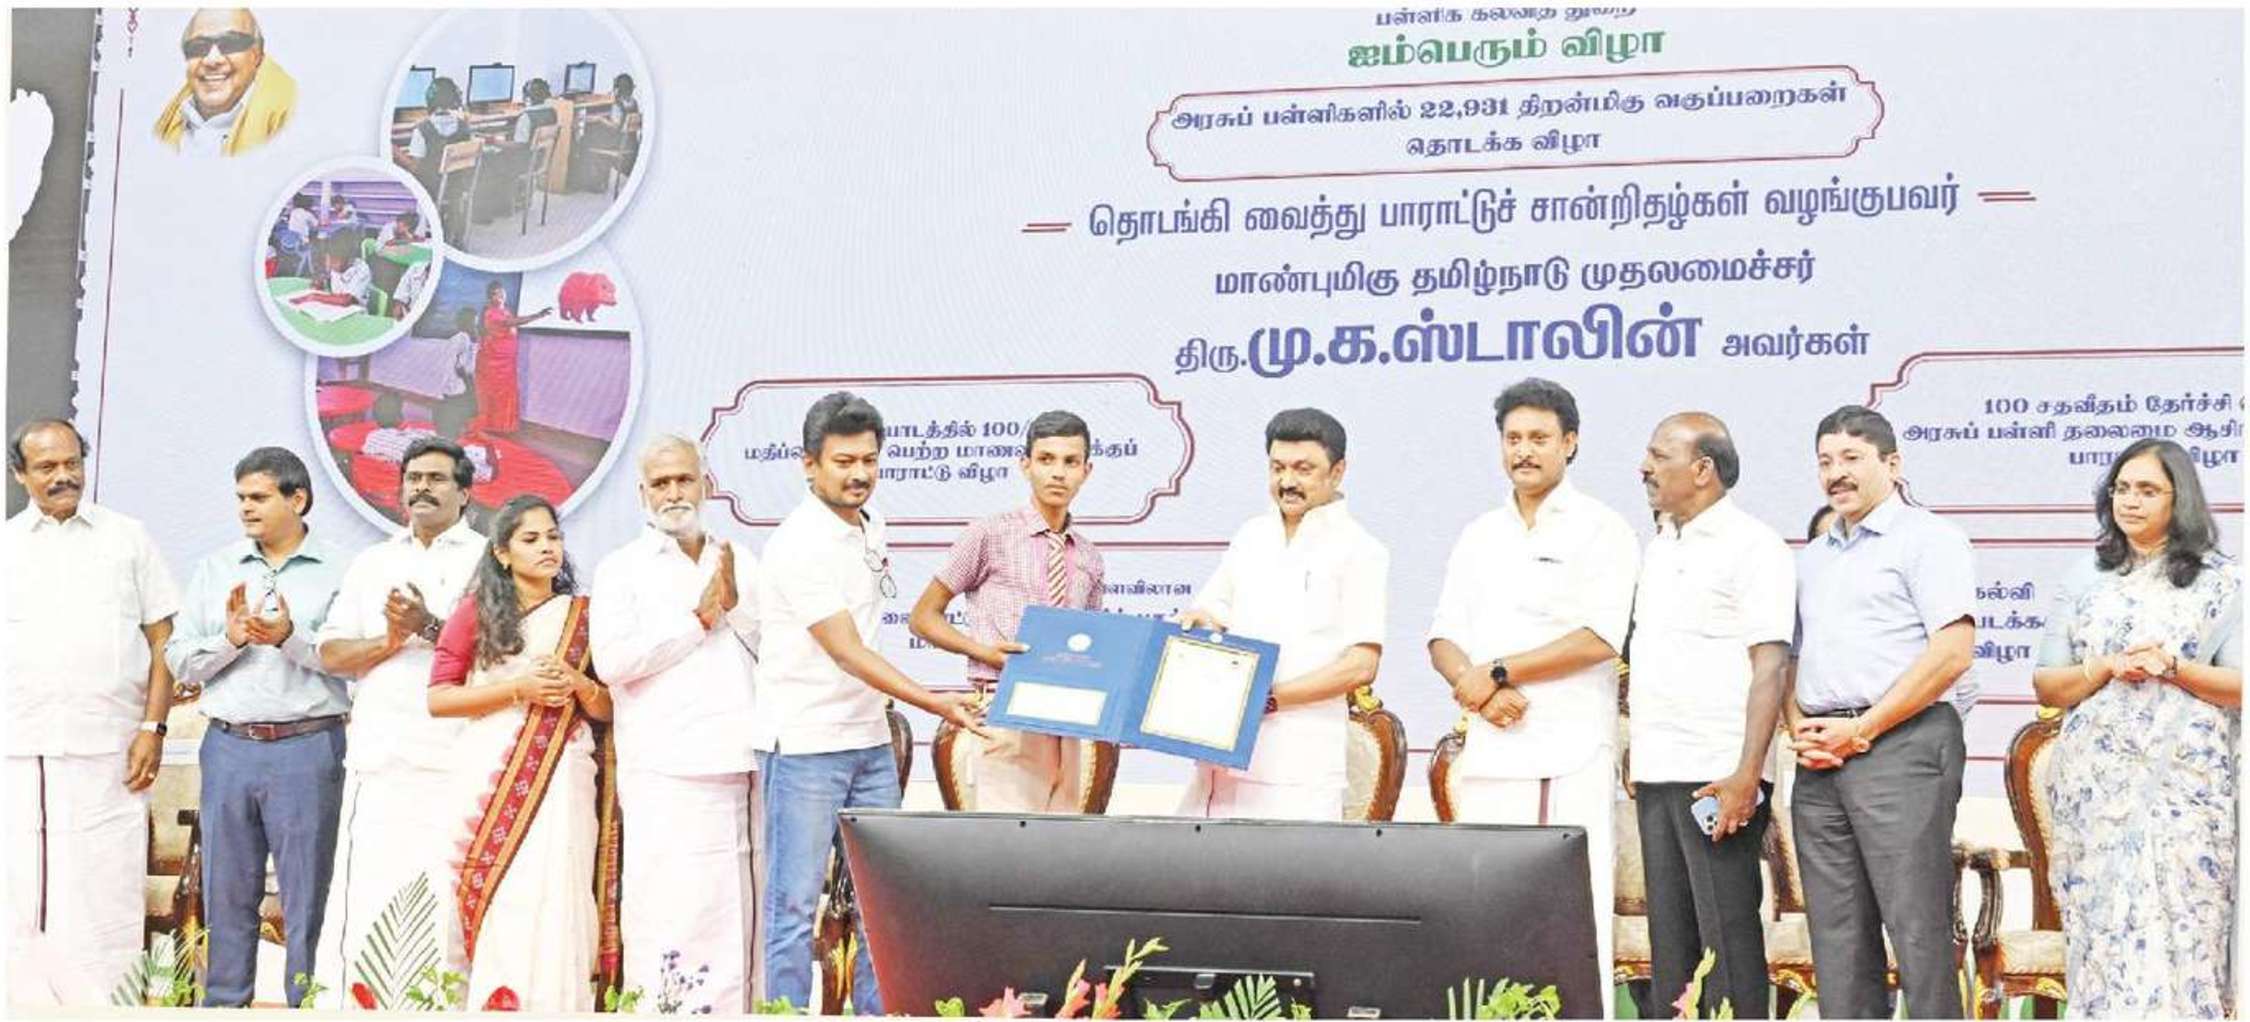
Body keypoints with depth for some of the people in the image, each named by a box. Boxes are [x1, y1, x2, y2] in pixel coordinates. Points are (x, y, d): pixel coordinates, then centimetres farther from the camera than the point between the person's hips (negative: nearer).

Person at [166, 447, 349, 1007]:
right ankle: (223, 1002, 18)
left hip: (308, 747, -4)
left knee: (307, 894, 1)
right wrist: (229, 639, -9)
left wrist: (292, 637, -19)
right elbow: (179, 661, 8)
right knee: (227, 892, 9)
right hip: (229, 746, 4)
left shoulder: (337, 570, 1)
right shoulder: (215, 569, 12)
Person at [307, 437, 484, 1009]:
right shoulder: (372, 563, 21)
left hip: (456, 763, -3)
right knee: (364, 903, -1)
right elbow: (331, 654, 14)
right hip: (380, 760, 3)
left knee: (446, 905, -5)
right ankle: (340, 1004, 2)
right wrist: (387, 643, -4)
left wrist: (430, 627, -16)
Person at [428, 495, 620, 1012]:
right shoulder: (476, 612, 8)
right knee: (499, 905, -6)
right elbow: (438, 697, 0)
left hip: (562, 778, 1)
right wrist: (519, 687, -9)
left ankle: (555, 1006, -4)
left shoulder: (584, 616, 13)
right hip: (491, 777, -1)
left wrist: (578, 684, -7)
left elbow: (607, 708, 14)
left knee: (555, 903, -7)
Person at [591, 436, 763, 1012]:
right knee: (669, 917, -7)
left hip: (741, 767, 4)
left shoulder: (740, 564, 18)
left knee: (738, 915, 4)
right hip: (668, 772, -4)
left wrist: (735, 605, -4)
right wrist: (699, 618, -5)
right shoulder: (622, 569, 6)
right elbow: (611, 660, -9)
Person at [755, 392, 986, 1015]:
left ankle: (879, 1015, 16)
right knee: (794, 905, -3)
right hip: (804, 746, -8)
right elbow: (848, 654, -21)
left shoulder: (870, 528, 10)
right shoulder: (800, 544, -16)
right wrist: (937, 705, -27)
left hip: (870, 742, 8)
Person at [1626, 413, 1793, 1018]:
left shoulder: (1751, 546, -6)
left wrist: (1747, 775, -20)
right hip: (1657, 774, 8)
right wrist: (1637, 760, 16)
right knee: (1669, 935, 9)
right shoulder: (1658, 548, 18)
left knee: (1726, 934, -7)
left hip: (1718, 777, -8)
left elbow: (1770, 666, -13)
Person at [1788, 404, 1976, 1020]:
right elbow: (1790, 658, 23)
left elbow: (1953, 652, -11)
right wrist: (1800, 730, 2)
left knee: (1917, 928, -9)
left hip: (1900, 743, -7)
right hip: (1821, 761, 7)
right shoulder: (1812, 558, 23)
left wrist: (1860, 730, -12)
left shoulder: (1926, 539, 0)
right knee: (1837, 933, 6)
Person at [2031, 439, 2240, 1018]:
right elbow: (2047, 686, 9)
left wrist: (2173, 668, -13)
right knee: (2101, 932, 0)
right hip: (2094, 782, 2)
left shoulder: (2220, 580, 5)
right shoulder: (2084, 580, 12)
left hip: (2184, 785, -2)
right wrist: (2106, 670, -9)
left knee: (2177, 933, -6)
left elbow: (2239, 687, 1)